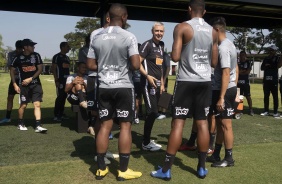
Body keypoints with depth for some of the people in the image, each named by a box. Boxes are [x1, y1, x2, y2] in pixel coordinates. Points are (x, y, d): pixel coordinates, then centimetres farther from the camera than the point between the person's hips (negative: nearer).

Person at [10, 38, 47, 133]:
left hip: (35, 84, 1)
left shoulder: (36, 56, 1)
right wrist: (15, 84, -1)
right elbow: (12, 71, 5)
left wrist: (30, 79, -10)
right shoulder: (18, 57, -2)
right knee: (23, 105, 3)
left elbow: (40, 69, 0)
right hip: (23, 85, -1)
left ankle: (38, 126, -7)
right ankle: (20, 124, 25)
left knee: (37, 104, -6)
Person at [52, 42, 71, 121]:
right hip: (60, 80, -8)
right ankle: (56, 115, -2)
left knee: (64, 96, 9)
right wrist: (56, 80, -16)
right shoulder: (57, 56, -6)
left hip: (67, 80, 8)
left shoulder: (67, 58, 18)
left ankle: (61, 114, 17)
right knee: (60, 97, -8)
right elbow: (53, 68, -10)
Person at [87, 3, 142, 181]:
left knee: (105, 125, 11)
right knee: (125, 126, 3)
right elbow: (136, 65, -15)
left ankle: (101, 168, 17)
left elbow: (90, 65, 7)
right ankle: (123, 170, 9)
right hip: (124, 87, -5)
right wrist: (132, 61, 6)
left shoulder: (97, 38, 5)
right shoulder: (129, 37, -10)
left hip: (104, 87, 5)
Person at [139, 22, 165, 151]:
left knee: (151, 112, 13)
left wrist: (162, 83, 19)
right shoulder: (147, 45, -9)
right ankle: (146, 143, 4)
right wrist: (147, 76, -26)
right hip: (148, 83, -8)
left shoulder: (161, 46, 15)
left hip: (157, 84, 8)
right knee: (152, 112, -8)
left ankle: (147, 139, 25)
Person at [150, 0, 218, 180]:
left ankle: (166, 170, 4)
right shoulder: (213, 31, 9)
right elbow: (214, 62, 10)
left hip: (186, 81, -4)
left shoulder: (182, 27, -6)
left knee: (178, 123, -2)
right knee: (202, 123, 9)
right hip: (205, 81, 4)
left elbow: (175, 57, -12)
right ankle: (202, 167, 18)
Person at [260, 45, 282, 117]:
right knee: (266, 96, 8)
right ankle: (266, 111, 15)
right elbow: (261, 68, 15)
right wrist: (265, 66, -3)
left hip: (274, 80, -5)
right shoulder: (266, 58, 16)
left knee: (275, 96, -2)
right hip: (266, 79, 5)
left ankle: (275, 112, 0)